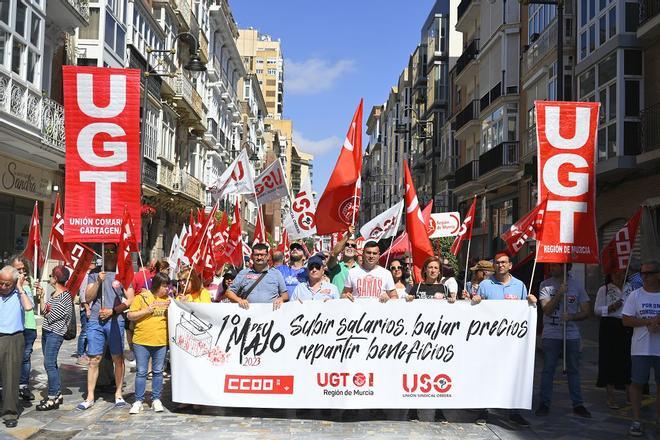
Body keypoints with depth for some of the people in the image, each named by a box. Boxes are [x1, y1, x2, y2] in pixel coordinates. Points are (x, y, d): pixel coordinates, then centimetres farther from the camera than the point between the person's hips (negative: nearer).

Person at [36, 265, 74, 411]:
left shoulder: (65, 296, -14)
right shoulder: (54, 294, 15)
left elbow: (52, 315, -16)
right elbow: (45, 312, 14)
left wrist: (47, 311, 3)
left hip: (55, 332, -10)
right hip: (46, 331, 10)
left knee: (49, 363, -10)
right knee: (51, 363, 12)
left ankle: (53, 398, -5)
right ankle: (57, 394, 21)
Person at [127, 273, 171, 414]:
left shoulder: (167, 299, 8)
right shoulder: (141, 297, -2)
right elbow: (130, 316, -4)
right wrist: (147, 310, -15)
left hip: (161, 341, 3)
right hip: (142, 341, -3)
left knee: (158, 371, 9)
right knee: (141, 372, 4)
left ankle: (156, 399, 19)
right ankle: (138, 401, 13)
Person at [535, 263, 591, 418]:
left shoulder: (577, 286, 3)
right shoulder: (545, 285, 0)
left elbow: (586, 312, 4)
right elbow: (547, 310, -10)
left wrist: (572, 316, -14)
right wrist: (560, 293, -18)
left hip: (572, 334, 1)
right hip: (551, 334, -1)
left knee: (574, 370, 8)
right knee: (548, 369, 2)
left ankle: (578, 404, 17)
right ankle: (544, 403, 11)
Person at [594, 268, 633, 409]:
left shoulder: (630, 288, 11)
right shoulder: (604, 289, 2)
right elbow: (596, 310, -1)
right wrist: (610, 308, -17)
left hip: (627, 327, 3)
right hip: (610, 327, -3)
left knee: (628, 360, 3)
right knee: (610, 360, -1)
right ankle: (610, 397, 7)